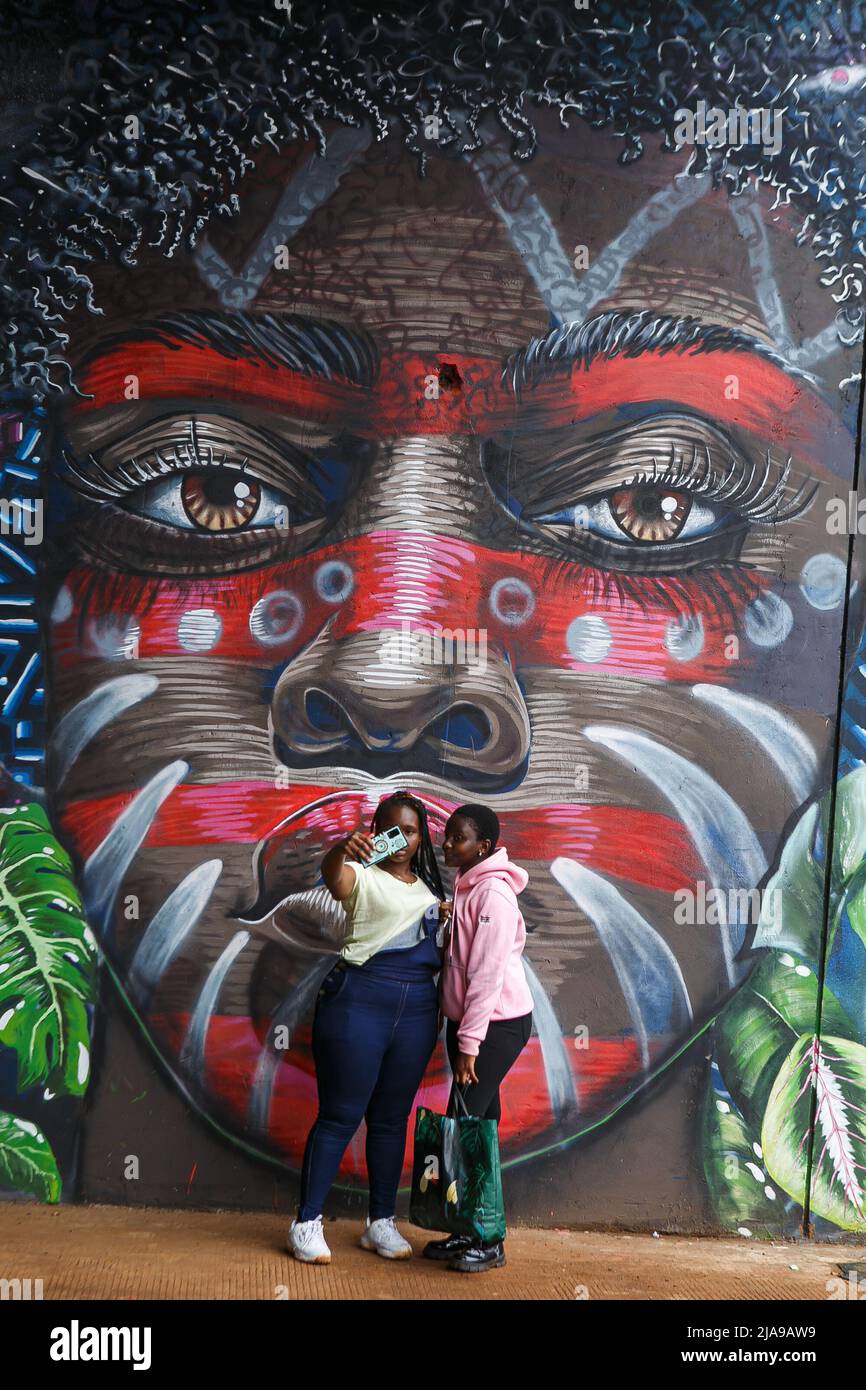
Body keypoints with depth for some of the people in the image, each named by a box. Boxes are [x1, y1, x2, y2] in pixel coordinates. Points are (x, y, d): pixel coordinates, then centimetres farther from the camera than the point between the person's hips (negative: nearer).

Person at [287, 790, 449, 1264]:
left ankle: (381, 1223, 24)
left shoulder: (431, 887, 16)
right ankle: (307, 1222, 12)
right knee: (340, 1115, -1)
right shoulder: (363, 876, -2)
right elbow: (332, 874, -27)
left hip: (418, 1009, 5)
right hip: (358, 1001, -5)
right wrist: (341, 848, -49)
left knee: (391, 1118, 13)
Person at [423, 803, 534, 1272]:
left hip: (497, 1024, -8)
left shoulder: (493, 892, -17)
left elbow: (487, 974, -20)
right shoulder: (466, 888, 9)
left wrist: (468, 1044, -19)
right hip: (468, 1022, 8)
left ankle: (488, 1242, 5)